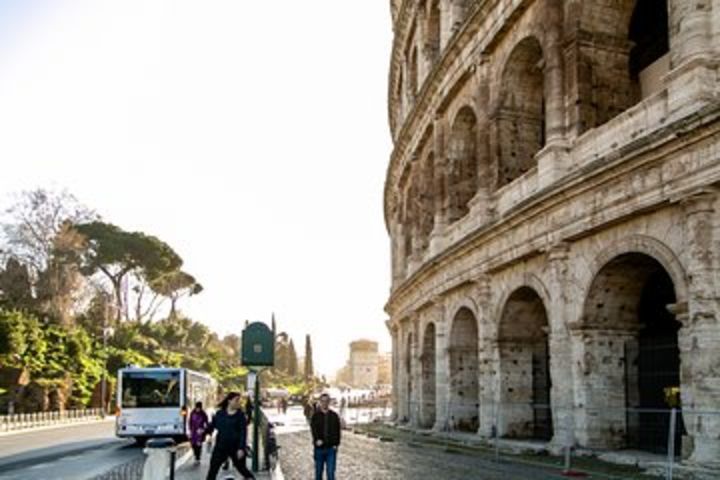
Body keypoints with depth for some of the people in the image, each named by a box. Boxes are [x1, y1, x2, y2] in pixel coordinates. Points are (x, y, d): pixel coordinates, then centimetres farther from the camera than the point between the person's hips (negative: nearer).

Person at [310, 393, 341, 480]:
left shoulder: (334, 416, 5)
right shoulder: (316, 415, 1)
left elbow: (337, 431, 5)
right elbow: (313, 428, -12)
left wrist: (336, 444, -6)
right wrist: (317, 439, -28)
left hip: (331, 448, 0)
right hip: (319, 448, 0)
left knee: (331, 472, -3)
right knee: (318, 471, 10)